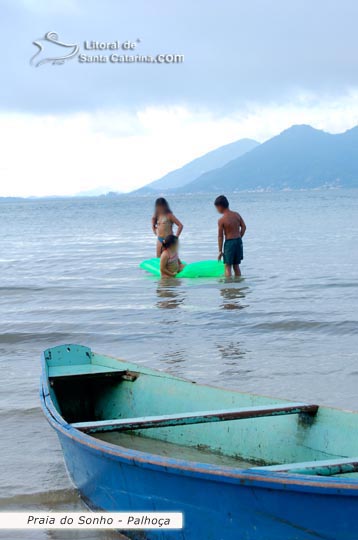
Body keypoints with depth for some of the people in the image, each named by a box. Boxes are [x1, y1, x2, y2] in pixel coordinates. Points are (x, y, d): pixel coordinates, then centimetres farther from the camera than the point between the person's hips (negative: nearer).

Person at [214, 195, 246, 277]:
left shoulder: (221, 220, -14)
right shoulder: (237, 215, 1)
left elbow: (220, 236, -10)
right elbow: (244, 227, 4)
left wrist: (220, 251, -3)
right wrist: (239, 238, 15)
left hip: (229, 243, -6)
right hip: (239, 241, 6)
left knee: (227, 266, 3)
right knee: (236, 266, 17)